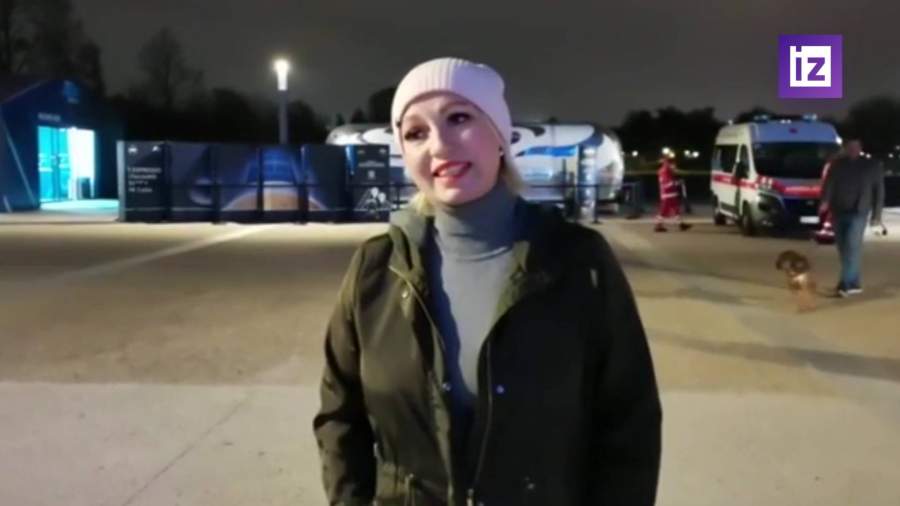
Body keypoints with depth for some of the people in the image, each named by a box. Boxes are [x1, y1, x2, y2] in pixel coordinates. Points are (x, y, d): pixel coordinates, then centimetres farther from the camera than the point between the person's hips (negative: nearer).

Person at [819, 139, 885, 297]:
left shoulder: (872, 167, 5)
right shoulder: (837, 164, 8)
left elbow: (879, 192, 6)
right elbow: (829, 183, -4)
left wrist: (876, 215, 1)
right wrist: (825, 201, -21)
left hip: (858, 213, -3)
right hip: (838, 212, 3)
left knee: (852, 247, -14)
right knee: (843, 248, 6)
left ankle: (846, 284, -16)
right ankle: (854, 283, 17)